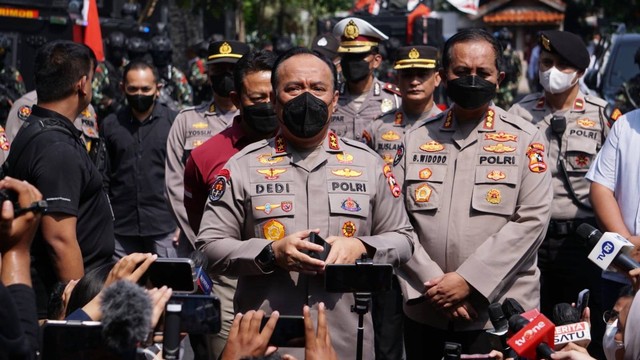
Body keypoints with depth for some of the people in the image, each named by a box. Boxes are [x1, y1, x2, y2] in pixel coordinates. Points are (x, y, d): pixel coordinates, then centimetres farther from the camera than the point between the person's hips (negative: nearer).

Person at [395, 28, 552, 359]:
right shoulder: (416, 139, 8)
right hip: (424, 310, 2)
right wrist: (431, 283, -11)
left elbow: (531, 219, -9)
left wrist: (468, 280, -15)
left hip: (500, 312, -2)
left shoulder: (526, 140, 1)